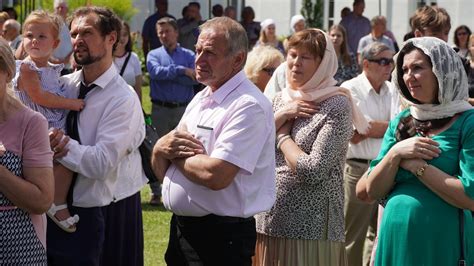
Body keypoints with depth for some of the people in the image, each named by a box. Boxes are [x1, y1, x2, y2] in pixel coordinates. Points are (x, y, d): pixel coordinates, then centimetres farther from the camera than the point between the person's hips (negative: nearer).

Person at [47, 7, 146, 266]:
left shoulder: (123, 99, -16)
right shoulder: (66, 84, 3)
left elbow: (101, 163, -23)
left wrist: (57, 141, -22)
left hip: (107, 215, -6)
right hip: (66, 209, 6)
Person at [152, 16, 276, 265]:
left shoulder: (249, 106, -16)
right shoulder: (199, 100, 11)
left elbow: (215, 175, -27)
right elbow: (160, 170, 12)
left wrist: (175, 153, -9)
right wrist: (161, 149, -11)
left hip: (220, 238, -8)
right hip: (180, 227, 8)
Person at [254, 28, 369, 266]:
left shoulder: (337, 106, -9)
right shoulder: (279, 100, 10)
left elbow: (313, 171, -19)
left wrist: (282, 136, -7)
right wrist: (279, 118, -8)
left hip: (310, 229, -6)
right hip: (267, 223, 6)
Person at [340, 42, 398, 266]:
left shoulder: (391, 91, 10)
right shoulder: (350, 89, -8)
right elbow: (355, 136, -15)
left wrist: (372, 128, -17)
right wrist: (387, 127, -5)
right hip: (358, 169, -6)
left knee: (379, 233, 14)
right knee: (353, 237, 1)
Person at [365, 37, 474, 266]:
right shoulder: (401, 122, 8)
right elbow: (373, 191, 5)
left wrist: (416, 165, -15)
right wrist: (396, 153, -11)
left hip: (442, 245, -5)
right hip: (394, 240, 5)